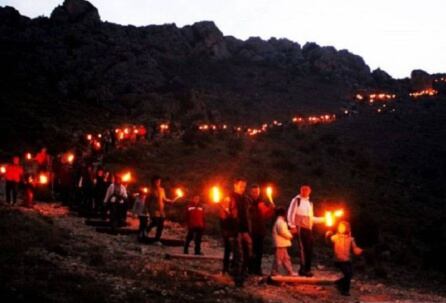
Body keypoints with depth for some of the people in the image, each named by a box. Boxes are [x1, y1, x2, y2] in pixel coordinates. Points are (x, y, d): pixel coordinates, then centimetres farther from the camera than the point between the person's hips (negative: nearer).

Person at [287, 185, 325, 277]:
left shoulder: (309, 202, 19)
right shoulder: (296, 200, -2)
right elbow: (291, 213, -6)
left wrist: (323, 219, 17)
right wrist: (292, 226, -13)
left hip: (308, 228, 7)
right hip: (300, 228, -7)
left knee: (309, 249, 5)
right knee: (303, 248, -10)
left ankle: (307, 269, 13)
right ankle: (303, 269, -4)